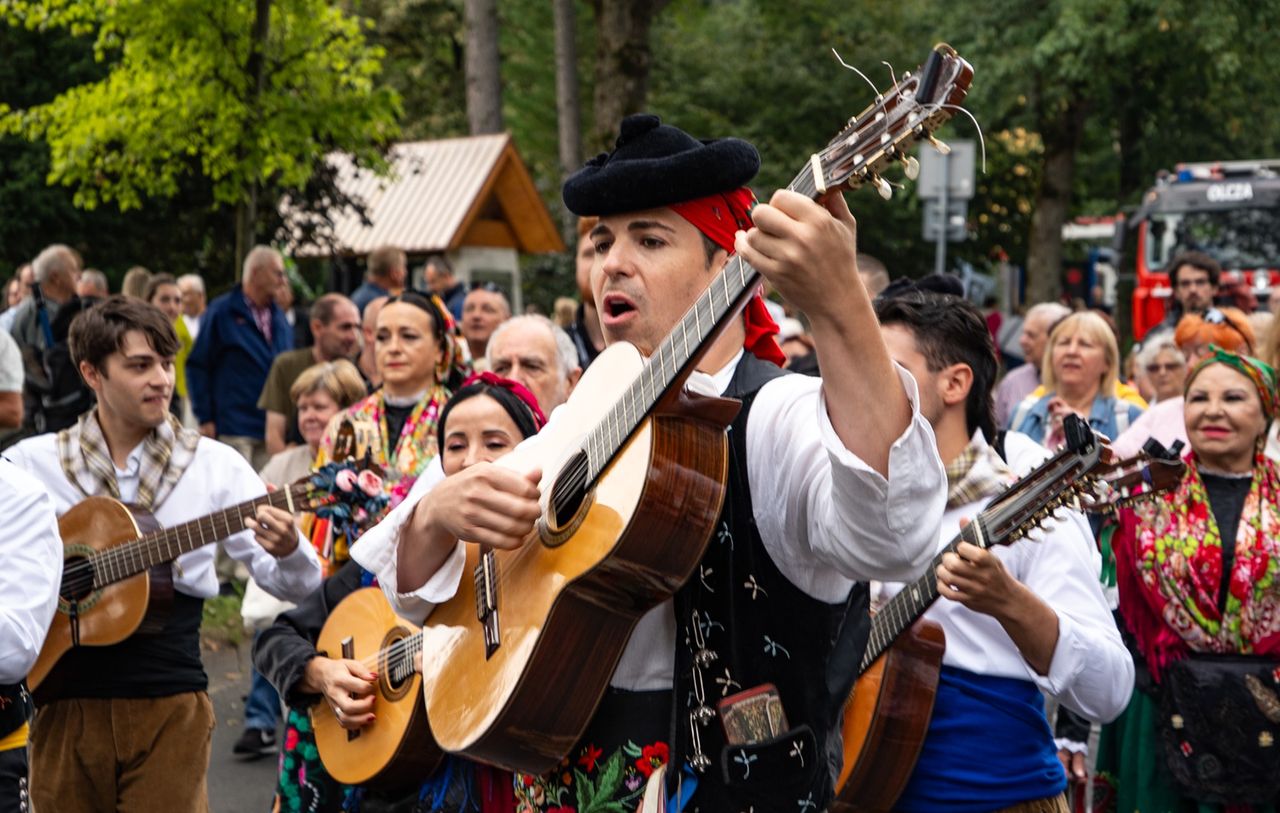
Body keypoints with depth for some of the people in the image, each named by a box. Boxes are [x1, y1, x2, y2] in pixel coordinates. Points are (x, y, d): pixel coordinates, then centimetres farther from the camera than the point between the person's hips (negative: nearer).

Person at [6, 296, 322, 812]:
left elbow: (295, 585, -1)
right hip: (65, 706, 1)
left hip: (170, 709, -1)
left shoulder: (216, 466, 2)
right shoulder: (30, 464, 3)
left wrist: (286, 551, -23)